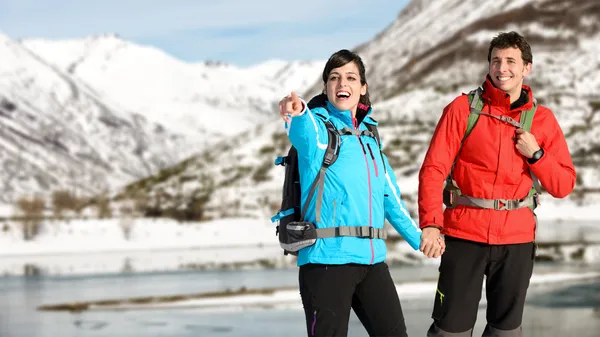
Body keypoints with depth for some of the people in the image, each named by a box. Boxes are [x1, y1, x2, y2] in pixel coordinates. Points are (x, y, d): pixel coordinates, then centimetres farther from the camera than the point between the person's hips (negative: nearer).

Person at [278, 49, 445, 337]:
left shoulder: (368, 137, 17)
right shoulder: (318, 127, -3)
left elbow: (390, 196, 25)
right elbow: (305, 133, -29)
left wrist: (417, 237, 25)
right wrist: (296, 113, -51)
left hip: (371, 259, 6)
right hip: (327, 257, -6)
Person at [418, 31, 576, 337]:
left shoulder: (542, 119, 6)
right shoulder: (463, 108, -1)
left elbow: (563, 185, 6)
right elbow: (433, 169, -7)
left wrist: (535, 155, -10)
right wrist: (431, 223, -19)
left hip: (516, 239, 2)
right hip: (464, 235, -2)